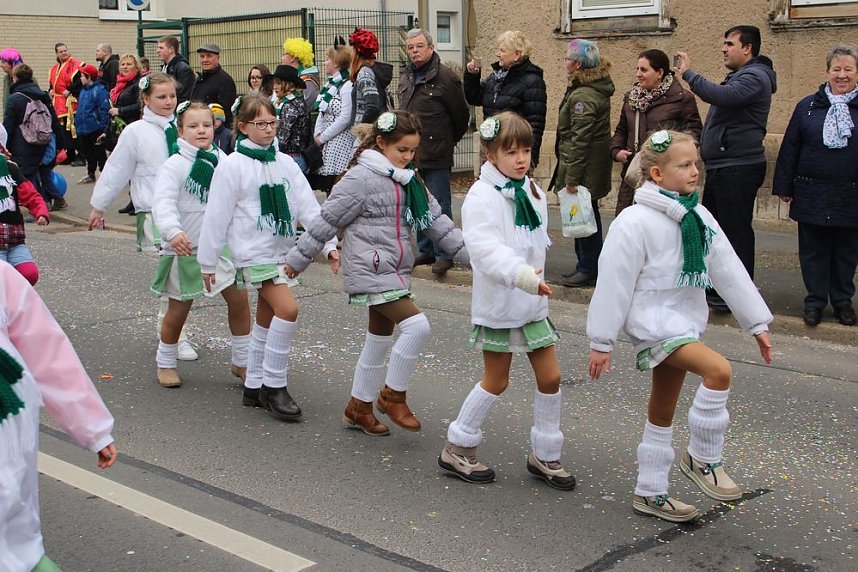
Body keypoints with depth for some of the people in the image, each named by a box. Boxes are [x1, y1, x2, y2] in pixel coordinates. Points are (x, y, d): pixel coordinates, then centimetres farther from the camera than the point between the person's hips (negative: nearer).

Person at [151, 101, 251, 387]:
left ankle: (242, 361, 20)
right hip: (185, 248, -4)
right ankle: (165, 363, 28)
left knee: (239, 299, 4)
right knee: (179, 309, 6)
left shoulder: (222, 160, 3)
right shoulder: (175, 165, -13)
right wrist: (173, 232, -41)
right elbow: (163, 203, -24)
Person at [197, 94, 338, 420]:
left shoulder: (285, 163, 8)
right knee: (288, 309, -20)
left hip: (283, 250, 6)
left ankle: (255, 387, 25)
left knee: (266, 319, 13)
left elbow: (308, 207, 3)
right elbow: (217, 216, -5)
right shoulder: (233, 165, -7)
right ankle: (273, 385, -7)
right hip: (254, 251, -6)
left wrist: (329, 245, -8)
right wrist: (207, 261, -3)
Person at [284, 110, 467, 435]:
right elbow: (327, 220, -9)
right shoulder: (361, 178, -12)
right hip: (370, 270, -9)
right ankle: (393, 396, -2)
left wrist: (471, 253, 8)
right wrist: (298, 259, -5)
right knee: (416, 325, -19)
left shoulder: (408, 181, 13)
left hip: (394, 271, 9)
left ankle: (359, 408, 29)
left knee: (380, 340, 15)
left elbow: (436, 220, 14)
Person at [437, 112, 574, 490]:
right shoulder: (482, 197, -16)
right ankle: (457, 449, 22)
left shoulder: (532, 192, 8)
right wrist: (526, 277, -42)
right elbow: (486, 249, -31)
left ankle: (545, 456, 22)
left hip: (533, 302, 7)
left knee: (550, 377, 6)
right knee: (496, 381, 4)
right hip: (498, 303, -7)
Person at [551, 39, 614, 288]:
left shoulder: (582, 96, -20)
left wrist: (572, 177, -23)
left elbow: (580, 140, -24)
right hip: (594, 164, 10)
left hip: (585, 167, -10)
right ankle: (586, 266, 26)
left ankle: (588, 270, 8)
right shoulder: (598, 88, 12)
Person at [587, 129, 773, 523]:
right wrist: (601, 342, -12)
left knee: (662, 412, 14)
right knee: (719, 370, -26)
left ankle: (650, 493, 26)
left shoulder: (698, 217, 6)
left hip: (685, 323, 8)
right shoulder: (635, 222, -16)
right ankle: (703, 458, -8)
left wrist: (757, 322, 7)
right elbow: (614, 284, -14)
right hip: (655, 323, -8)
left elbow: (729, 271, 8)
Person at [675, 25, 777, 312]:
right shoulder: (739, 76, 19)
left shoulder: (754, 76, -13)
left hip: (738, 169, -11)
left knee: (736, 231, -5)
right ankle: (715, 287, 25)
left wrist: (688, 73, -22)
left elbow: (722, 96, -31)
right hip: (722, 167, 11)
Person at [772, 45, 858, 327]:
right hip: (813, 195, 0)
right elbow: (790, 148, 6)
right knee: (813, 251, 7)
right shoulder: (808, 106, 5)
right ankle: (815, 301, 18)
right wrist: (784, 187, 3)